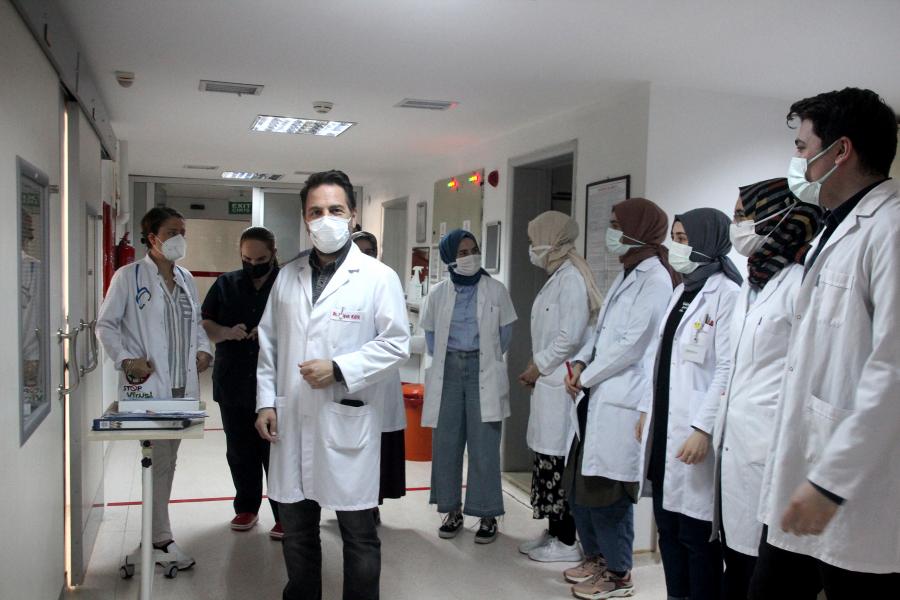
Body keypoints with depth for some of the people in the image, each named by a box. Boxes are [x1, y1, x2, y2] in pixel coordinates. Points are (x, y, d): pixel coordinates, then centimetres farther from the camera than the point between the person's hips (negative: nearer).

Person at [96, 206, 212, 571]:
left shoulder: (186, 278, 12)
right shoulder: (129, 276, -5)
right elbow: (105, 324, -4)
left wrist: (203, 349, 3)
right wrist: (126, 359, -15)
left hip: (182, 385, 6)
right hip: (147, 383, -6)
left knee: (166, 459, 13)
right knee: (159, 461, -3)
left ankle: (154, 537, 25)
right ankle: (161, 540, 10)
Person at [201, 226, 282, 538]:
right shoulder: (225, 285, 8)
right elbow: (204, 326, 7)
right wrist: (227, 332, -14)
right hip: (233, 386, 4)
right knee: (240, 452, 14)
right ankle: (246, 507, 30)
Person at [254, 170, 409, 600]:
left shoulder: (378, 277, -4)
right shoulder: (287, 276, 9)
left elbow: (396, 343, -7)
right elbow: (269, 342, 13)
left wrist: (338, 369, -16)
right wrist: (266, 401, 6)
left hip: (347, 421, -4)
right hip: (292, 421, 5)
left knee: (358, 533, 7)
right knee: (296, 530, 18)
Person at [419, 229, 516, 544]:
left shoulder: (495, 289, -1)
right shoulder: (438, 292, 4)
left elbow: (505, 330, 6)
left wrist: (489, 360, 7)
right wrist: (442, 362, 7)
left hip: (483, 371, -2)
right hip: (448, 370, 2)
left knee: (483, 445, -3)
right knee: (446, 443, 5)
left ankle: (487, 515, 7)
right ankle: (453, 511, 18)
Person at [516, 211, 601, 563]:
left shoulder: (571, 278, -13)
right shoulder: (556, 277, 15)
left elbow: (570, 337, -20)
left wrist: (536, 367, -10)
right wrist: (536, 369, 7)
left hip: (560, 385, -9)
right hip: (548, 383, 9)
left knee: (559, 459, -3)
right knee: (547, 457, 13)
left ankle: (567, 542, 8)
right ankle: (554, 532, 24)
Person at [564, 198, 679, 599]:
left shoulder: (655, 278, -12)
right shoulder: (626, 275, 18)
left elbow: (632, 343, -17)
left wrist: (586, 377, -9)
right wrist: (581, 362, 1)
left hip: (621, 401, -9)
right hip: (598, 398, 9)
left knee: (606, 489, 1)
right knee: (581, 483, 16)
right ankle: (596, 557, 33)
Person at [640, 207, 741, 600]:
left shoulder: (726, 293, -11)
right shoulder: (682, 290, 16)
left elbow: (727, 369, -17)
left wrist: (703, 428, -20)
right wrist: (648, 412, 17)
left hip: (694, 434, -8)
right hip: (664, 429, 8)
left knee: (697, 536, 0)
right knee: (668, 528, 15)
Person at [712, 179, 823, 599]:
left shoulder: (797, 284, -11)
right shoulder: (750, 285, 15)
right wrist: (720, 429, 17)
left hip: (768, 447, -8)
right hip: (735, 441, 8)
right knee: (736, 557, 14)